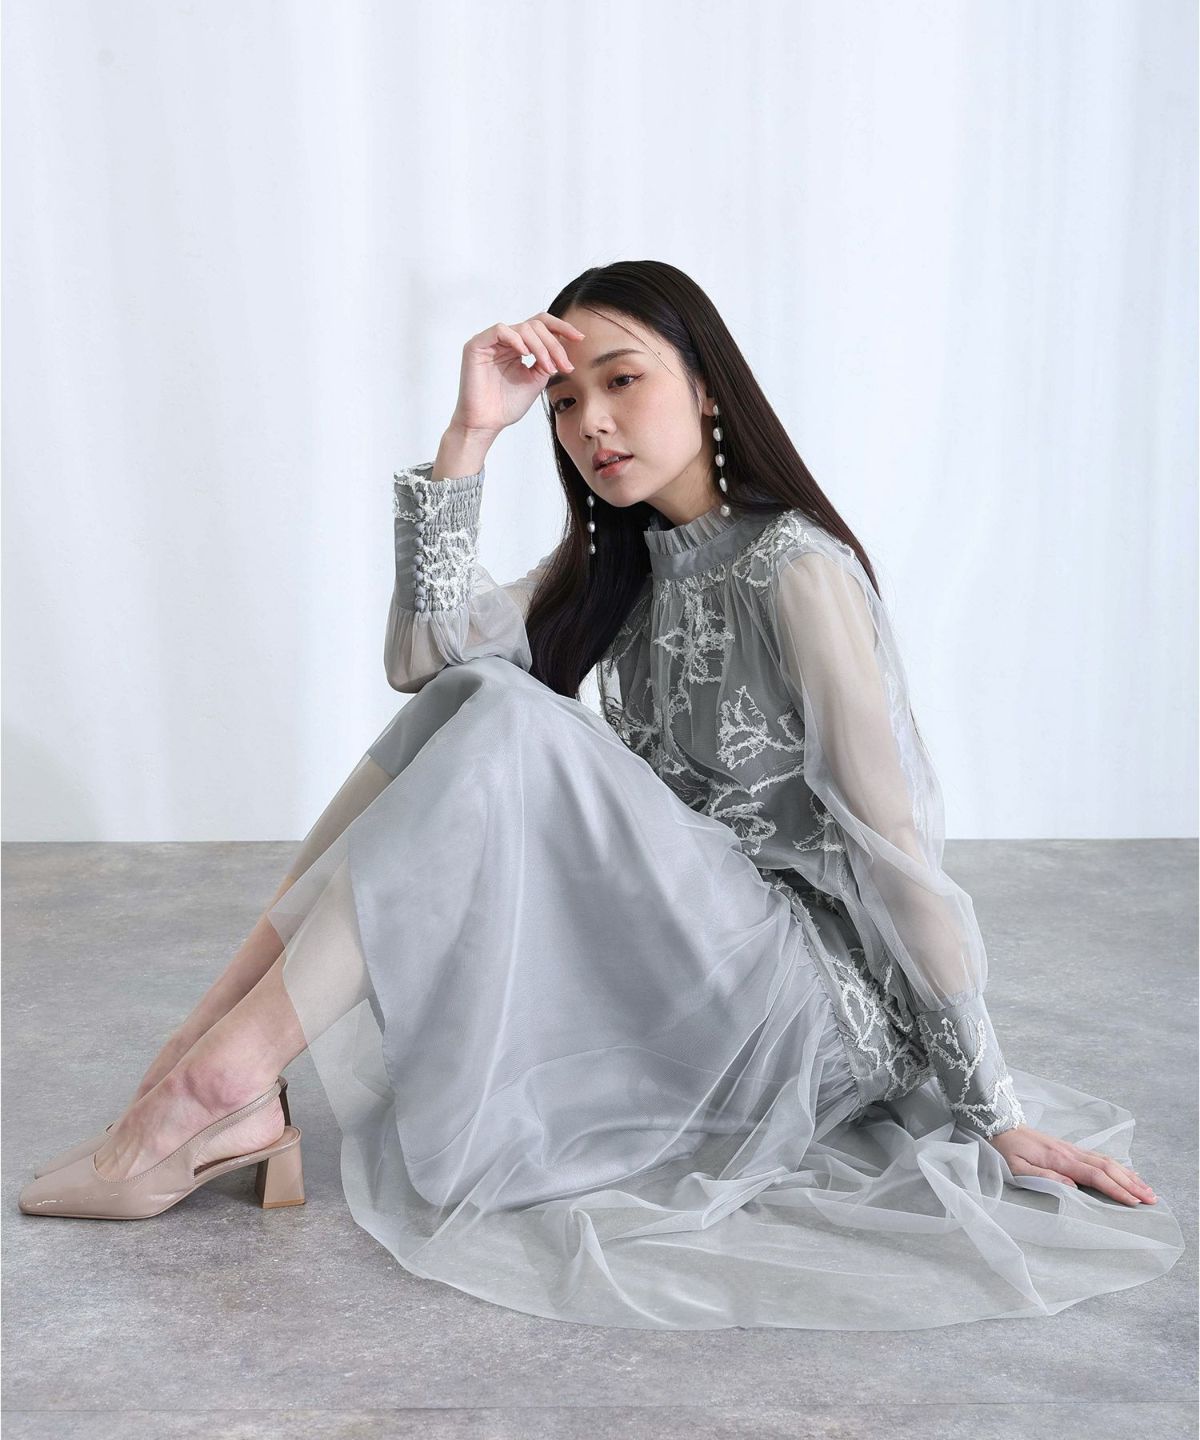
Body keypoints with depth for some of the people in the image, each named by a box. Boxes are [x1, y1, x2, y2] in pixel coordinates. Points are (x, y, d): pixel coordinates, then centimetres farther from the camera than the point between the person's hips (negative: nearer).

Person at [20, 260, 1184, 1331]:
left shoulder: (795, 569, -13)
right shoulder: (613, 564, 11)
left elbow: (894, 840, -16)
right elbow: (426, 658, -3)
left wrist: (995, 1112, -15)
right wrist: (469, 436, -11)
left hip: (808, 1007, -7)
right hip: (664, 968, 7)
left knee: (505, 722, -25)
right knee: (467, 705, -10)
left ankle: (224, 1075, -23)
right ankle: (215, 1084, -16)